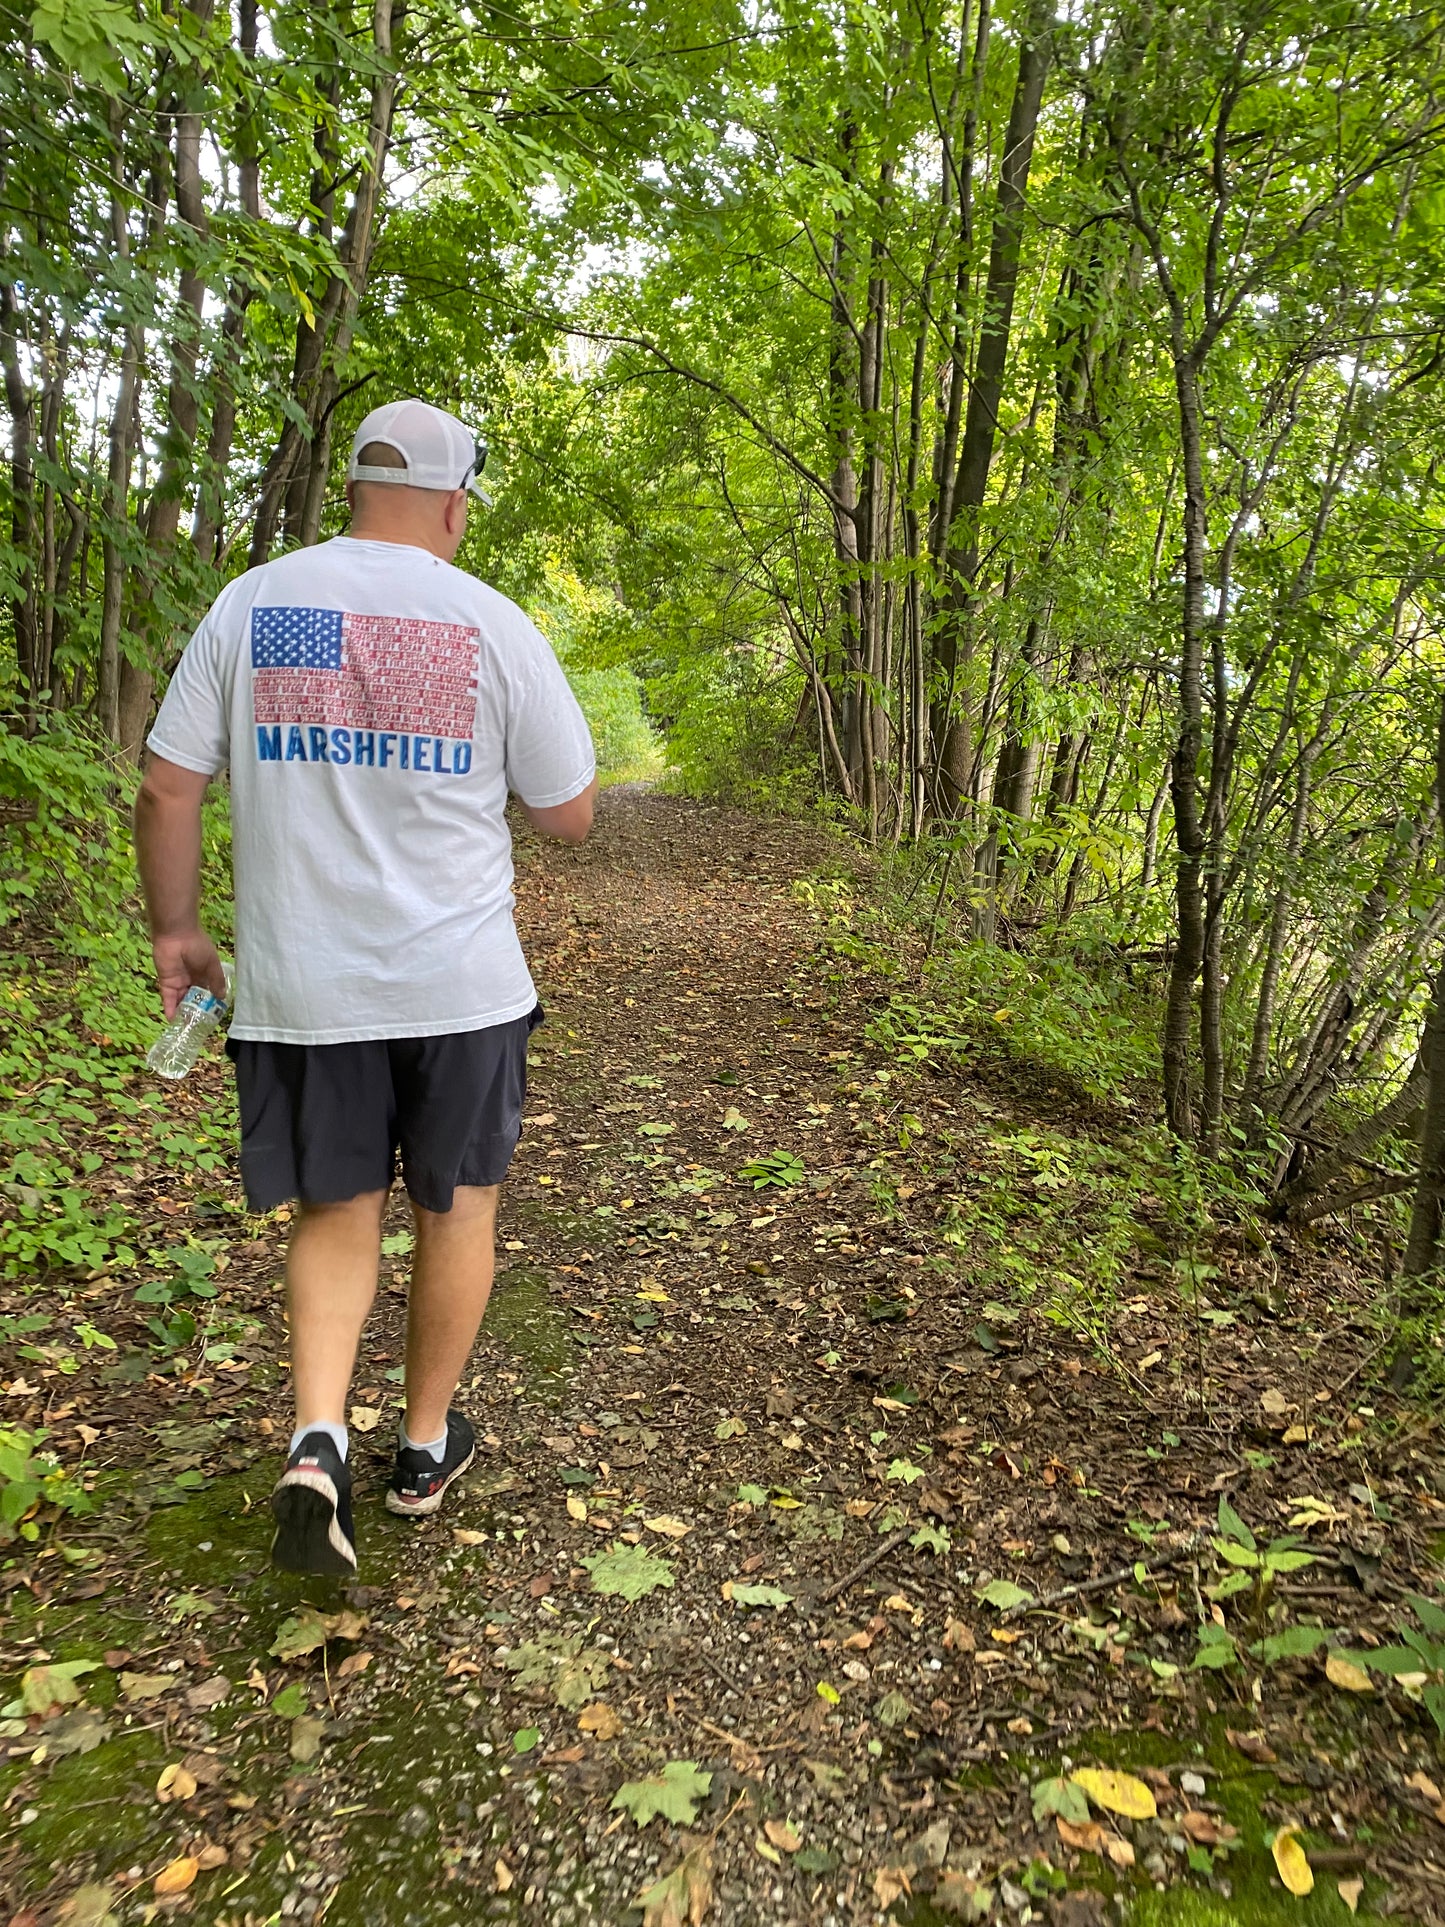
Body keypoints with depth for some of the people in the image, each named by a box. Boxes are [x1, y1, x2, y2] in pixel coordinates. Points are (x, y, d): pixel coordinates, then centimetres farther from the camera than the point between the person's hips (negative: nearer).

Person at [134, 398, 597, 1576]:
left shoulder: (251, 604, 0)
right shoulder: (494, 626, -5)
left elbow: (167, 791, -1)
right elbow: (571, 816, 1)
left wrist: (174, 930, 12)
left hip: (301, 985, 2)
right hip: (459, 983, -1)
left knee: (337, 1212, 18)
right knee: (458, 1205, 17)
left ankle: (317, 1444, 1)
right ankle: (427, 1446, 30)